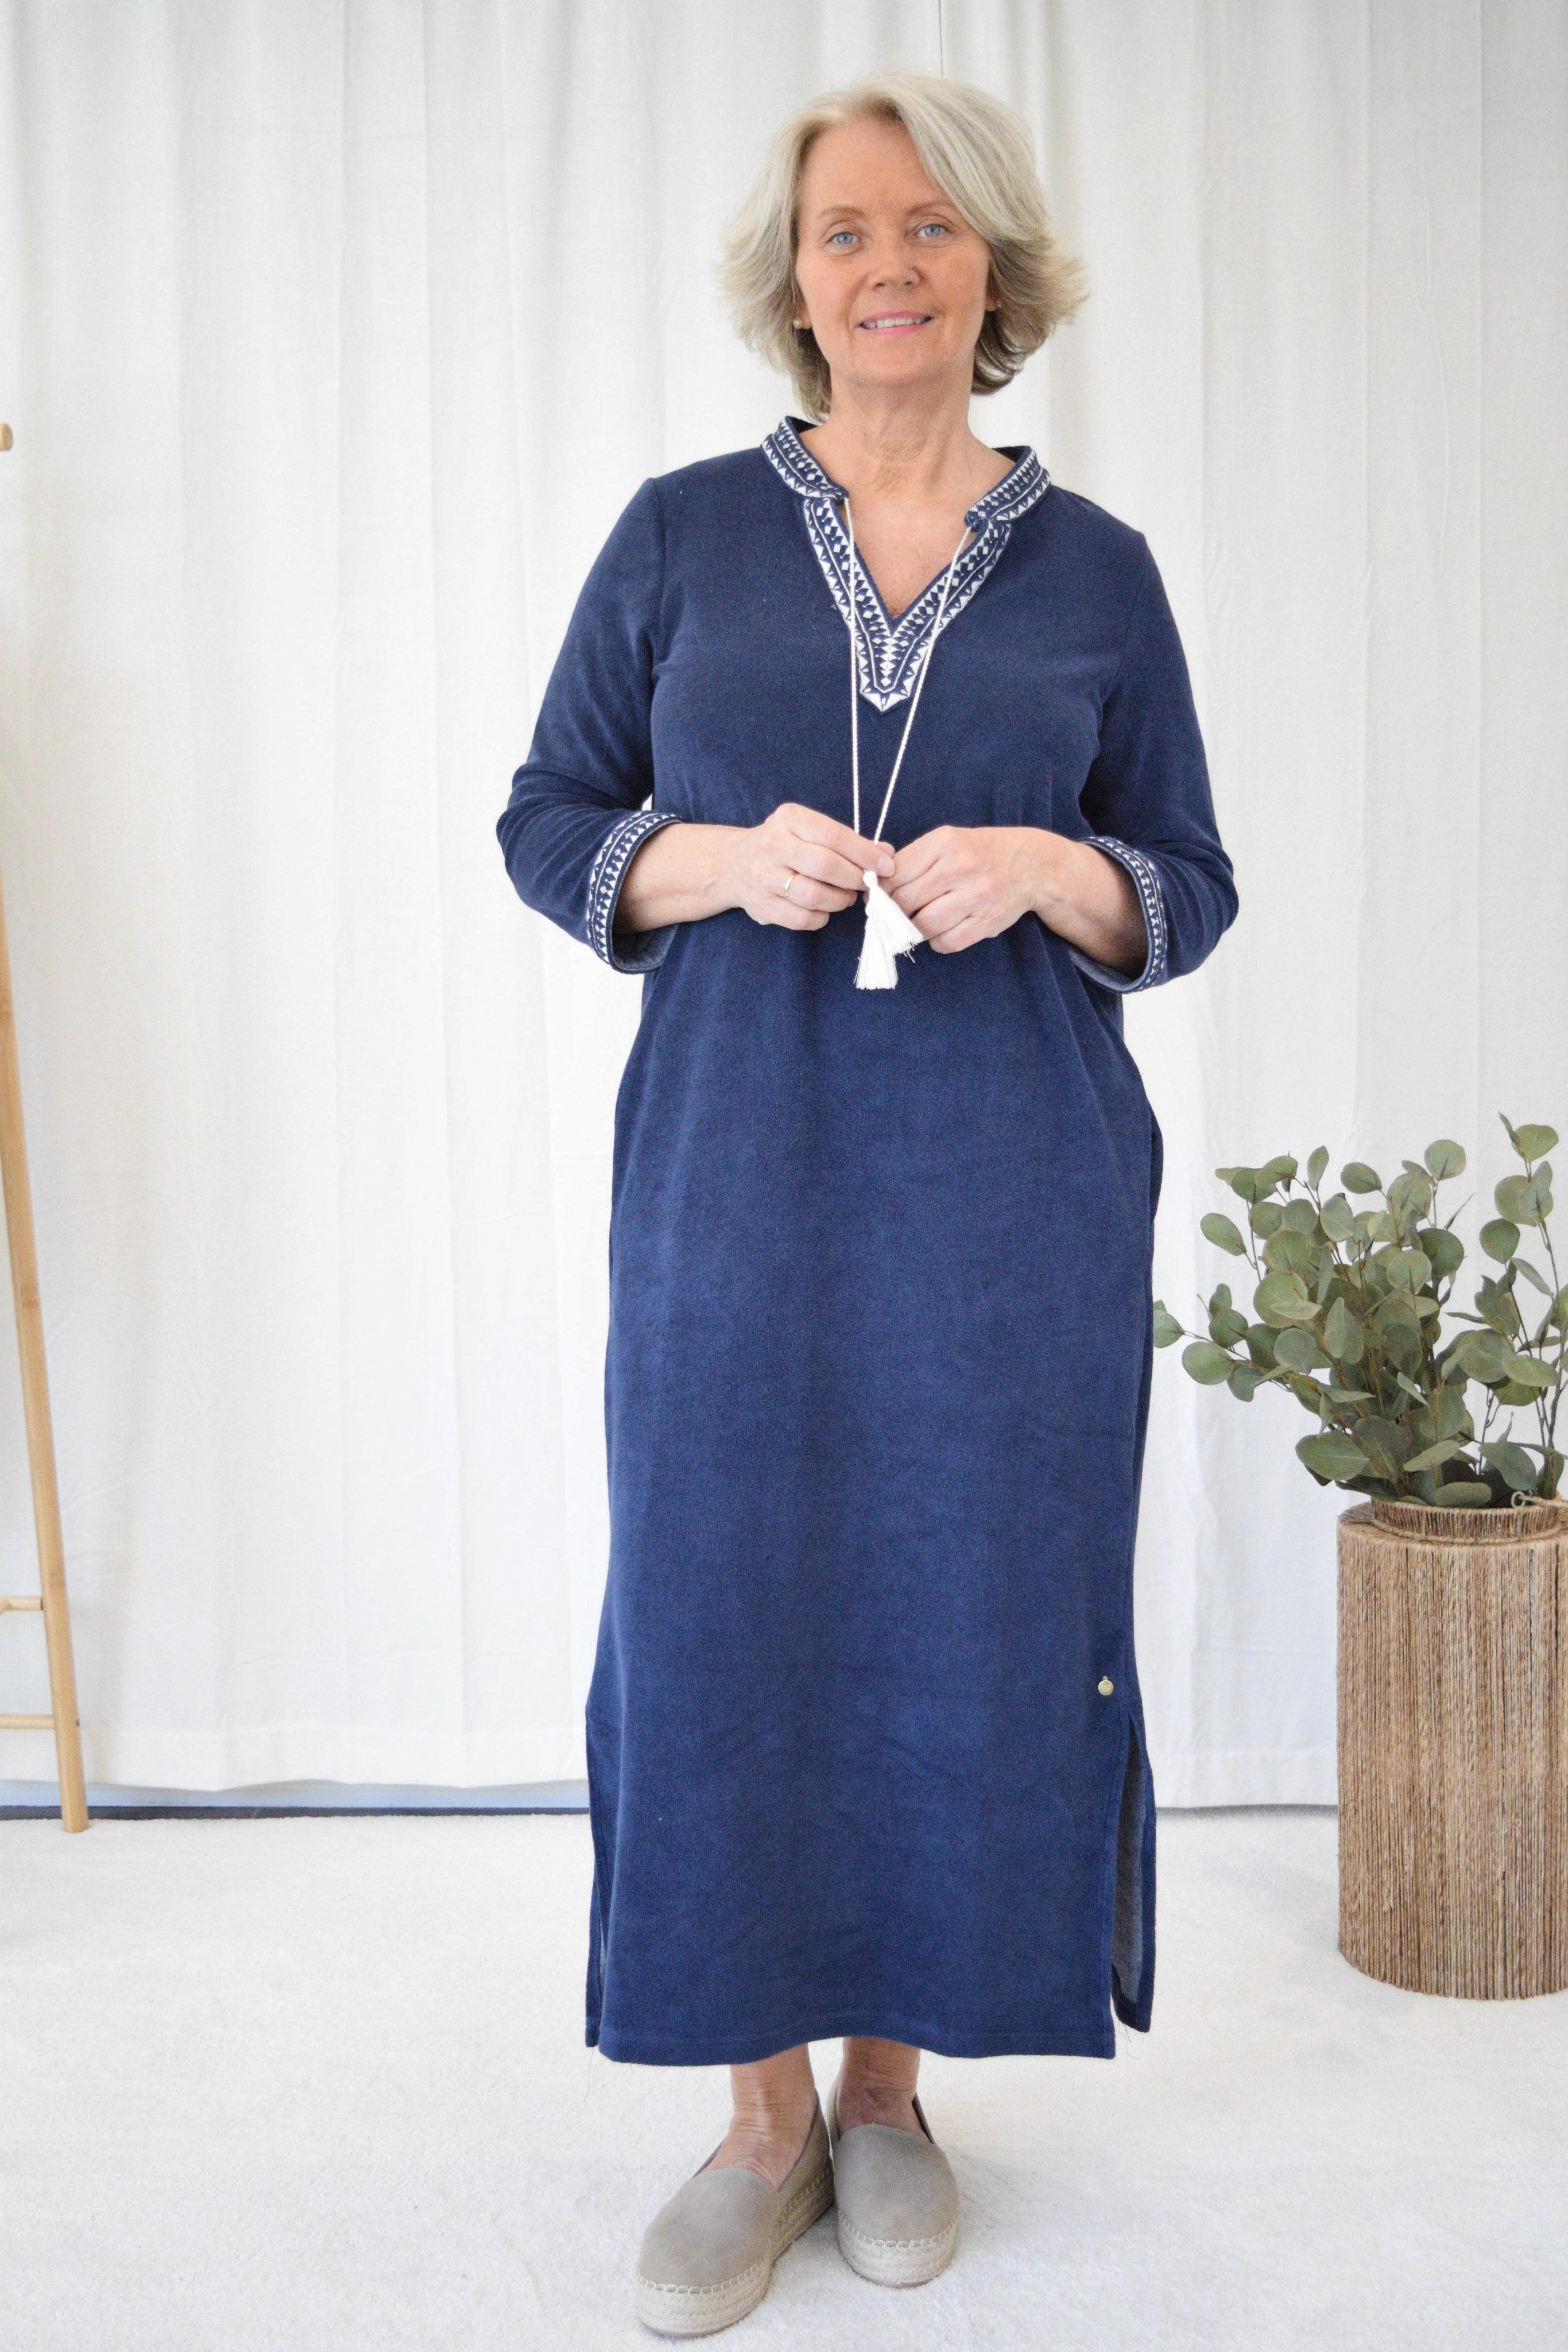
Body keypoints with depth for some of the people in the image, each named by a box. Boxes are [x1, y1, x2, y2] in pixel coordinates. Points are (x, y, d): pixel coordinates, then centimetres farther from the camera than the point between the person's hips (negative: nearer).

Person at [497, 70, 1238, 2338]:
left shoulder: (1095, 568, 8)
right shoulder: (683, 534, 7)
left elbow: (1192, 885, 9)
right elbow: (546, 821, 7)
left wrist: (1049, 876, -12)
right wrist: (720, 862, -12)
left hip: (1012, 1198, 1)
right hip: (735, 1177, 0)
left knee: (971, 1617, 4)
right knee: (724, 1612, 1)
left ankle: (896, 2080, 24)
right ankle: (765, 2105, 19)